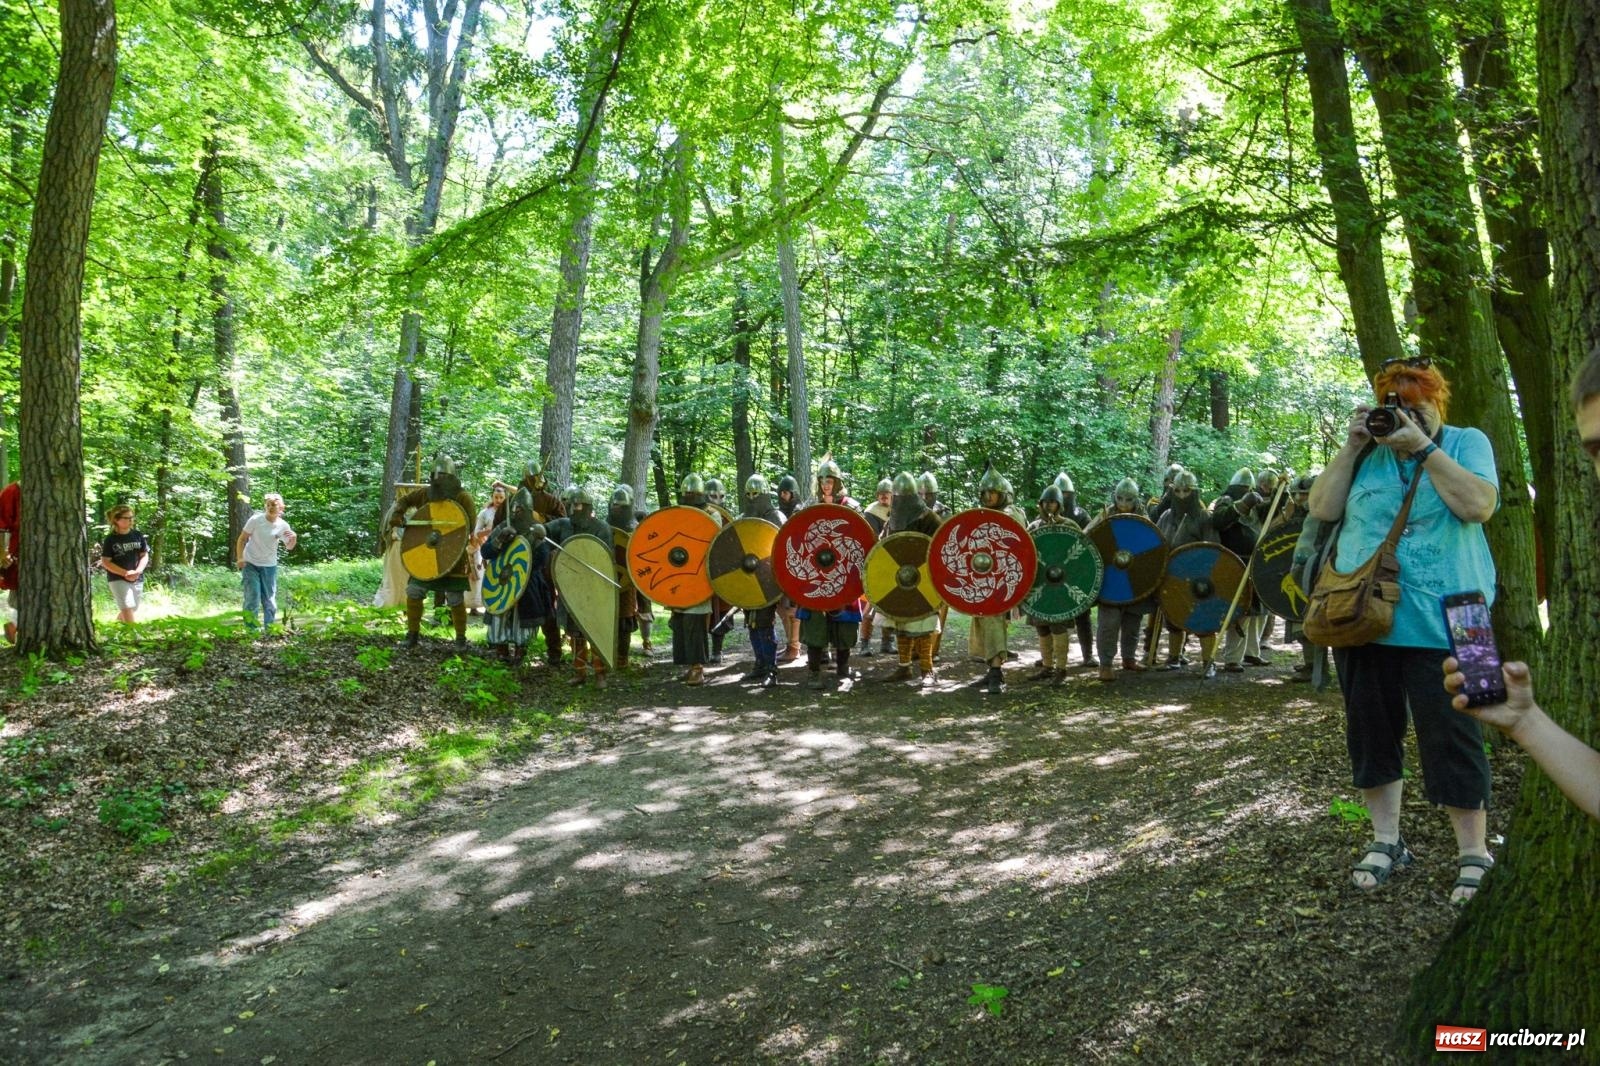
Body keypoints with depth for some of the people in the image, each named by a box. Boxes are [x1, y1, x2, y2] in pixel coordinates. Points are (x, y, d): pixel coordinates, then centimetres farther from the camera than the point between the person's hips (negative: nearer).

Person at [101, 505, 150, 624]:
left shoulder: (138, 536, 3)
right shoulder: (111, 540, -7)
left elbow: (145, 555, 6)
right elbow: (105, 562, -7)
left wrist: (138, 571, -13)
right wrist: (125, 573, -18)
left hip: (137, 579, 4)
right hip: (118, 579, -4)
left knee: (131, 608, 14)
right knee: (127, 608, -16)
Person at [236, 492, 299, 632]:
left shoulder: (283, 526, -7)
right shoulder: (256, 520, -13)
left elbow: (289, 547, 3)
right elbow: (242, 539, -5)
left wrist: (294, 539, -19)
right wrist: (240, 558, -12)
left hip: (269, 566, 2)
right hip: (250, 564, -2)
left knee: (270, 600, 8)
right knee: (252, 597, -8)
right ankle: (250, 629, 2)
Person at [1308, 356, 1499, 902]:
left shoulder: (1466, 442, 4)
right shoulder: (1366, 451, 11)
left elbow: (1477, 505, -13)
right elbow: (1322, 508, 1)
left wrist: (1424, 447, -14)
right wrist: (1351, 447, -5)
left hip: (1440, 624, -3)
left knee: (1451, 737, 0)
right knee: (1371, 731, 11)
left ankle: (1473, 852, 15)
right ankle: (1386, 840, 25)